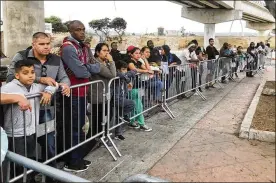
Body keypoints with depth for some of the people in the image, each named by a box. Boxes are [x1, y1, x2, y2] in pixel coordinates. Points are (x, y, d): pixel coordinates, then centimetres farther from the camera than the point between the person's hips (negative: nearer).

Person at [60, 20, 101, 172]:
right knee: (73, 128, 1)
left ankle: (78, 158, 30)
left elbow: (88, 68, 8)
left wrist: (87, 67, -14)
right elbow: (81, 72, -23)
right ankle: (71, 162, 15)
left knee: (80, 126, 17)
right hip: (73, 94, -9)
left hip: (82, 92, 9)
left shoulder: (82, 46, 13)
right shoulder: (68, 48, -17)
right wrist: (92, 68, -3)